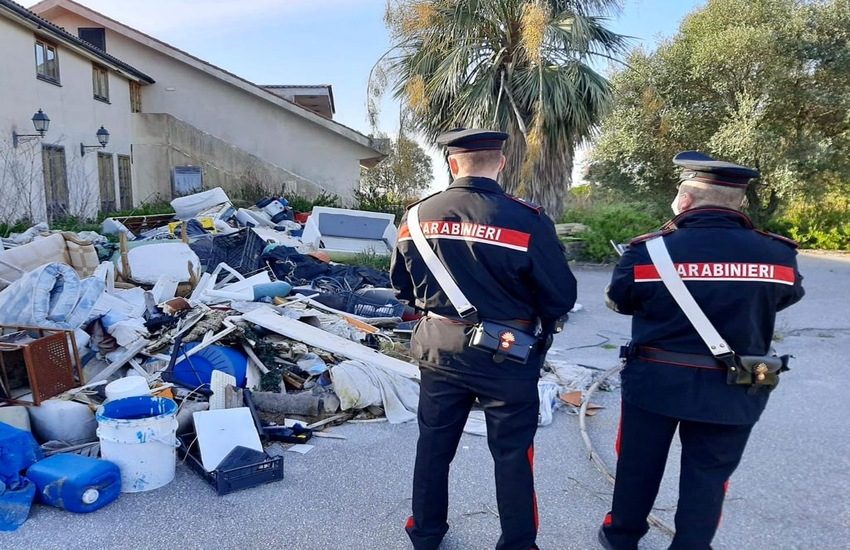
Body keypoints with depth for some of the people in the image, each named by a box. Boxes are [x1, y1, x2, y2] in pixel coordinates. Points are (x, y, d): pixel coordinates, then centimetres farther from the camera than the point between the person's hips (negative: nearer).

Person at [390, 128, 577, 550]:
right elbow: (561, 297, -12)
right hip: (506, 356, -4)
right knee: (512, 455, 14)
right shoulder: (527, 221, -19)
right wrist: (539, 323, 10)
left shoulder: (418, 216, -5)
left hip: (438, 349, 4)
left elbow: (402, 286, 7)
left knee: (433, 445, 21)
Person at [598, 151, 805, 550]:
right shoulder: (777, 256, -10)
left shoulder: (650, 251, -16)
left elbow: (618, 301, 1)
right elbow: (785, 296, 11)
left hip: (655, 382, 0)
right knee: (707, 476, 16)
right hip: (732, 392, 1)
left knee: (638, 464, 19)